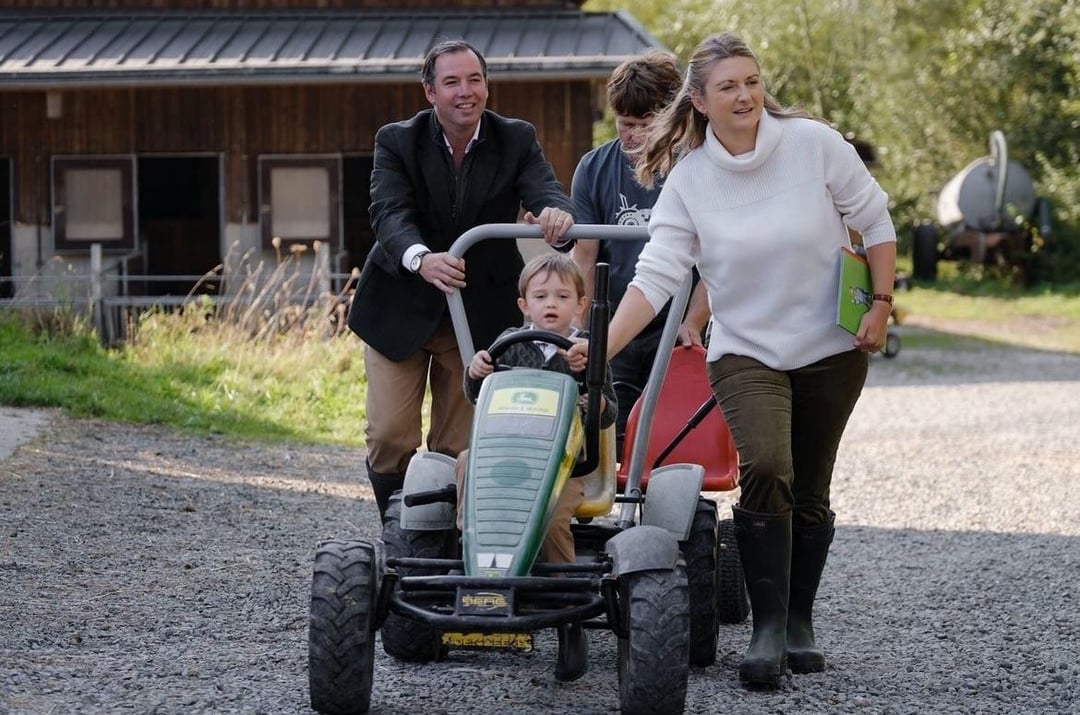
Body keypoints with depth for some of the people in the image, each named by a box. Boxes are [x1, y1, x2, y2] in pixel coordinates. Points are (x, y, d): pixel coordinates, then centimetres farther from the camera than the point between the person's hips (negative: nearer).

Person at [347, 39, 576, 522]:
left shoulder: (516, 140, -3)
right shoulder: (397, 143, -8)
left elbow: (544, 189, -20)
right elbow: (389, 213, -23)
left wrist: (556, 211, -47)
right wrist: (421, 259, -45)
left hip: (481, 314, 1)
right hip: (400, 309, -1)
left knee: (458, 446, 3)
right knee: (389, 437, -4)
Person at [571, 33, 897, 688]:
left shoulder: (812, 143, -10)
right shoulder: (687, 179, -8)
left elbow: (875, 221, 0)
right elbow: (656, 276, -13)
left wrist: (882, 304, -5)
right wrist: (602, 347, -24)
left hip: (831, 350, 1)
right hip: (746, 352, -1)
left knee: (809, 493, 7)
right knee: (765, 468, -24)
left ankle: (800, 622, 26)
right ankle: (768, 628, -18)